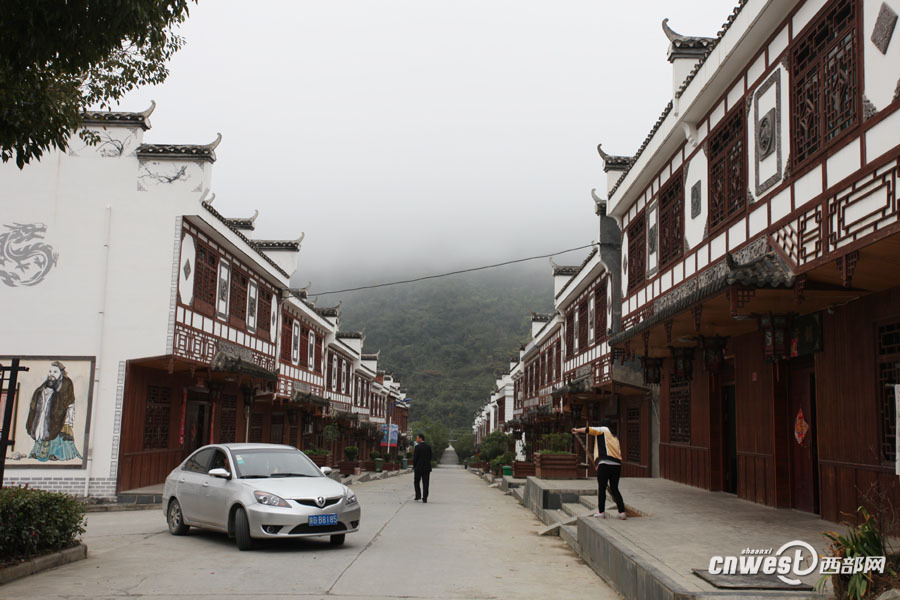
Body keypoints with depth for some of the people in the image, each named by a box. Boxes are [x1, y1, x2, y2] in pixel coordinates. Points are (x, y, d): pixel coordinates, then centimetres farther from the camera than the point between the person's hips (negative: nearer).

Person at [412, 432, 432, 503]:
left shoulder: (417, 447, -11)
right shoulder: (428, 447, 6)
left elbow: (415, 458, -12)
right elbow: (430, 457, 9)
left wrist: (414, 467, 0)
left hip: (419, 467, -4)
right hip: (427, 467, 4)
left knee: (416, 482, 13)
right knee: (425, 484, 4)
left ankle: (418, 495, 7)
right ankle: (425, 498, 1)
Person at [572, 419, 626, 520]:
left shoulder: (603, 430, 8)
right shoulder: (615, 438, 25)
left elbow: (588, 429, 0)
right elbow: (619, 452, 21)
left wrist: (577, 430, 15)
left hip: (605, 464, -6)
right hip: (617, 465, 7)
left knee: (601, 488, 3)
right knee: (615, 489, 12)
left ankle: (601, 512, 6)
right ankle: (622, 512, 7)